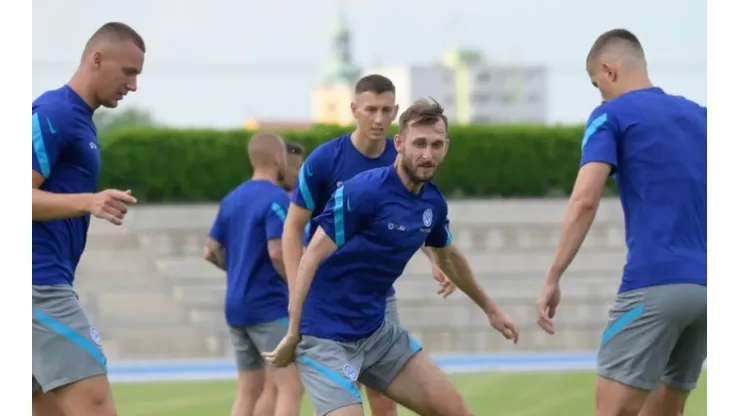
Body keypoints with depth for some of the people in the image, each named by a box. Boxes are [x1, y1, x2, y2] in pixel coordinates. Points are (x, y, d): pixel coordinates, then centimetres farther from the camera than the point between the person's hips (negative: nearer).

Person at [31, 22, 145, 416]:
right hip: (39, 282, -10)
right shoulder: (53, 113, -10)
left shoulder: (76, 117, 19)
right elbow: (21, 195, -18)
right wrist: (88, 202, -30)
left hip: (46, 284, 10)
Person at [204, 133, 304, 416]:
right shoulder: (275, 198, -12)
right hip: (269, 305, -8)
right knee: (291, 387, -8)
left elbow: (211, 251, 15)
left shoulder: (231, 199, 12)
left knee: (248, 390, 11)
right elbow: (277, 252, -21)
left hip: (236, 306, 8)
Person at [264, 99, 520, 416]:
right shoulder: (363, 191, -19)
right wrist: (292, 335, -21)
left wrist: (490, 309, 37)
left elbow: (449, 258, 26)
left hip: (377, 332, 8)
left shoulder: (433, 203, 4)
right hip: (326, 337, -8)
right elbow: (311, 259, -18)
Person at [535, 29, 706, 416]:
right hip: (704, 284, 7)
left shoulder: (613, 115, 2)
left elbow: (585, 200, -11)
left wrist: (552, 278, -10)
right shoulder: (699, 116, 19)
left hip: (654, 283, -7)